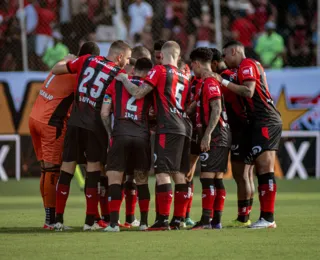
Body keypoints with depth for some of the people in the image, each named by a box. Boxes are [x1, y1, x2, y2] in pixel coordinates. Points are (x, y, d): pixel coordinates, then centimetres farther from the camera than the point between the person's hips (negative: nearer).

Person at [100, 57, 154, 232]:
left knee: (114, 178, 0)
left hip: (120, 134, -1)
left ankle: (114, 222, -12)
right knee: (142, 180, 15)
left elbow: (104, 113, 7)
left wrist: (110, 132, 18)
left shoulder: (116, 83, 11)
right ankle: (144, 222, 16)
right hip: (142, 135, 1)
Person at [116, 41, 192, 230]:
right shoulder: (185, 77, 19)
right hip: (185, 128, 7)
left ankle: (163, 220, -16)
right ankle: (178, 219, 9)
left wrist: (124, 79, 8)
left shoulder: (160, 71, -2)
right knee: (180, 174, 9)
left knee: (163, 172, -10)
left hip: (168, 128, -7)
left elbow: (138, 93, -8)